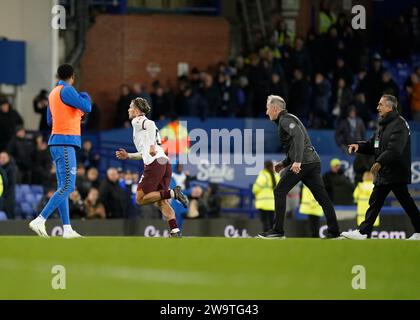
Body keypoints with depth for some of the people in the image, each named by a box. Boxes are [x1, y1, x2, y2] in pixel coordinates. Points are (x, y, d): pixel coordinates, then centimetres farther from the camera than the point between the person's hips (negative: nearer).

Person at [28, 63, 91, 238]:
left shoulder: (53, 93, 16)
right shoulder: (66, 90, -11)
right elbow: (87, 107, -18)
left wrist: (75, 116, 31)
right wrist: (85, 96, 4)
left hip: (57, 142, 10)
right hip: (65, 143, -10)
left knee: (63, 186, 7)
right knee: (67, 186, -13)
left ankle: (67, 229, 5)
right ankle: (39, 220, -20)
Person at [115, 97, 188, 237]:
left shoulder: (137, 121, 5)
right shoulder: (145, 123, 32)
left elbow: (151, 124, -20)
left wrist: (152, 145, -28)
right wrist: (127, 156, 40)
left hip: (154, 163, -9)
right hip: (165, 162, 9)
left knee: (140, 199, -4)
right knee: (161, 202, 6)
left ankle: (172, 193, -19)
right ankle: (175, 231, -11)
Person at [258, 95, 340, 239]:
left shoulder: (285, 119, -3)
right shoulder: (286, 120, 27)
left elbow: (299, 136, -20)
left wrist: (297, 161, -27)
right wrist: (284, 163, 25)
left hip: (304, 162, -10)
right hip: (313, 161, 10)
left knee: (279, 191, -3)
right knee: (321, 196, 6)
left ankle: (277, 230, -3)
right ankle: (334, 230, 3)